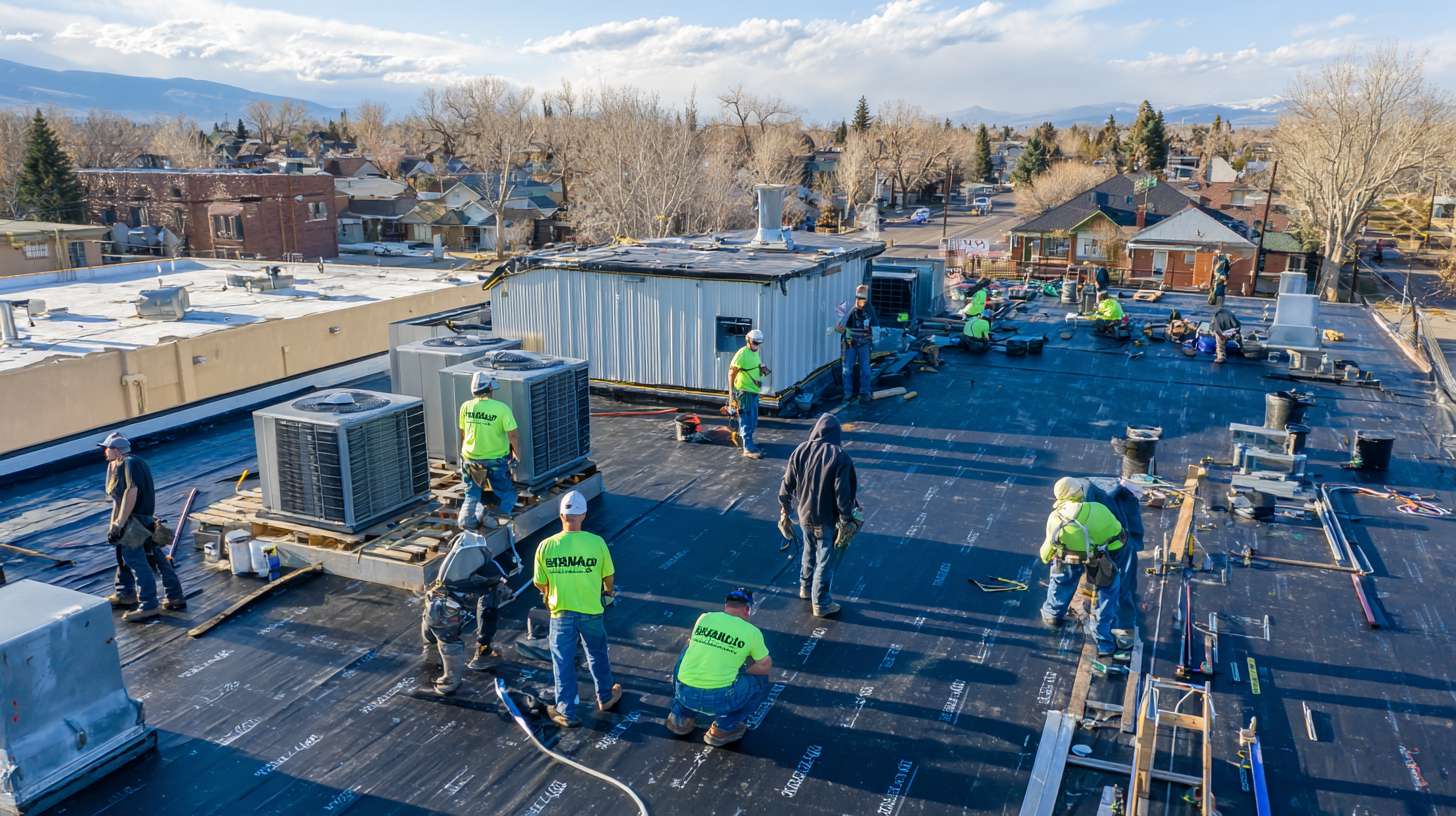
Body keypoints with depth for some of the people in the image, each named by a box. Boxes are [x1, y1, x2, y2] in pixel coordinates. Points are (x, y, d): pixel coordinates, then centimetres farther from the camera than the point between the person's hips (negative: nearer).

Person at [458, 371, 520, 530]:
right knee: (507, 495, 10)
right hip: (496, 459, -3)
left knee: (472, 495, 19)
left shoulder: (466, 407, -4)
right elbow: (513, 435, -15)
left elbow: (462, 434, 7)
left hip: (471, 458, 4)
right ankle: (499, 515, -17)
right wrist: (517, 454, 3)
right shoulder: (502, 408, -17)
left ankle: (467, 517, -6)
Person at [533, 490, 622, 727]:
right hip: (591, 611, 1)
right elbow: (608, 576, -1)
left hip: (561, 613, -1)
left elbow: (540, 583, -2)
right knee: (597, 654, 23)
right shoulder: (597, 543, -15)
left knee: (563, 661, 14)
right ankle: (605, 697, 41)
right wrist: (608, 591, 22)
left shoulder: (546, 546, -14)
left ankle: (567, 712, 22)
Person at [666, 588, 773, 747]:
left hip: (684, 694, 4)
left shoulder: (705, 618, 10)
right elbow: (766, 666, 11)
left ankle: (681, 716, 28)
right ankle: (723, 728, 13)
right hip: (718, 700, -3)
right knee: (760, 680, 20)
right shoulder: (752, 632, 1)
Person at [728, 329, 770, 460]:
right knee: (747, 420, -9)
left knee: (753, 419, 18)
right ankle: (748, 449, -10)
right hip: (744, 391, -9)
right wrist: (731, 392, -20)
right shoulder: (742, 354, -16)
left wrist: (763, 369, 9)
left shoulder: (756, 353, 11)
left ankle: (748, 441, 33)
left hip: (754, 391, 9)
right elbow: (731, 373, -17)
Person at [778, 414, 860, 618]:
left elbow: (786, 485, -1)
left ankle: (806, 587, 45)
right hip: (827, 519, -5)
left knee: (809, 551, 28)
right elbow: (843, 494, -20)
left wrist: (785, 510, 12)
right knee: (826, 560, 10)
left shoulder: (800, 451, -7)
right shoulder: (839, 457, -20)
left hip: (804, 515, 5)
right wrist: (846, 522, -11)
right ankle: (820, 603, 20)